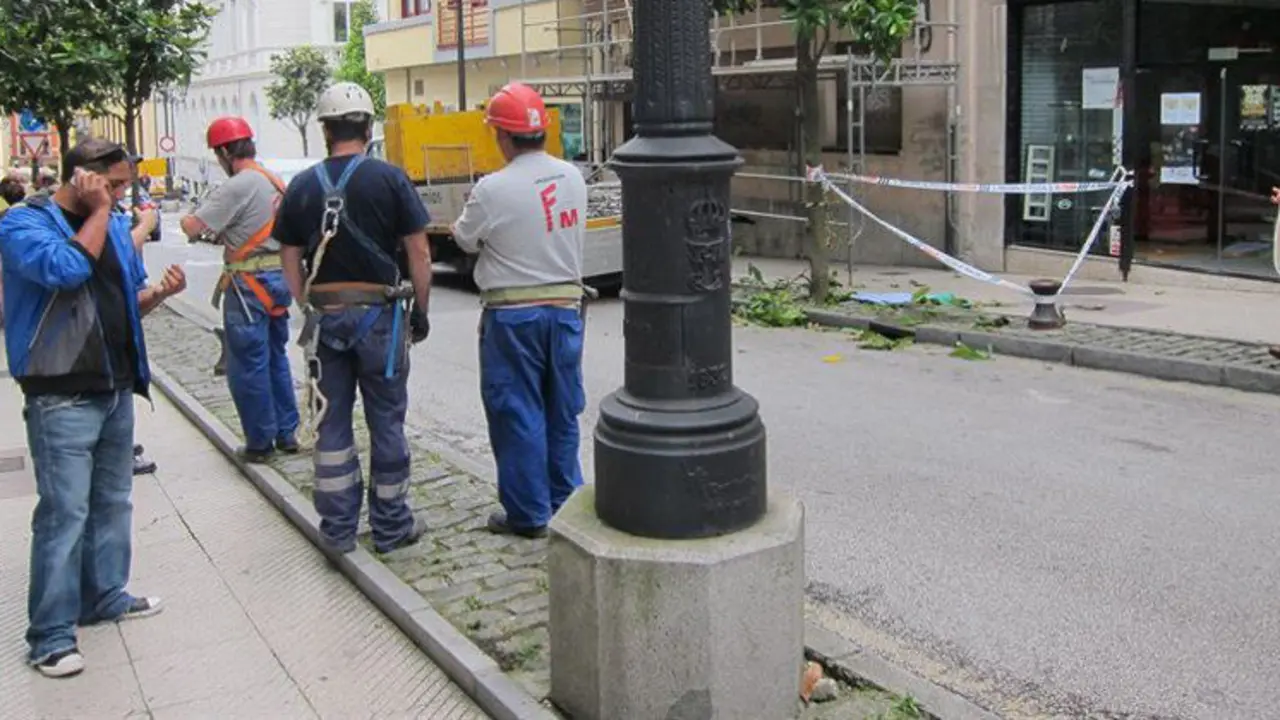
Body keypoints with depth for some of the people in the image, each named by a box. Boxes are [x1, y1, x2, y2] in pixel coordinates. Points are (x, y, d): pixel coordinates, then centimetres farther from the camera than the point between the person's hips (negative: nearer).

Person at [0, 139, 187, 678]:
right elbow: (66, 269, -27)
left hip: (118, 390, 8)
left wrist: (159, 292, -2)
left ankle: (105, 597, 31)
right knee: (64, 513, -6)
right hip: (62, 399, -7)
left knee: (113, 502, 16)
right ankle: (51, 634, 2)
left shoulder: (114, 225, 13)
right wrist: (98, 211, -16)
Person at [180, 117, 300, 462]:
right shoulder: (276, 183, 10)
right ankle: (286, 433, 24)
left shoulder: (236, 187, -16)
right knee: (276, 358, 17)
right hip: (280, 276, 8)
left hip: (250, 282, -8)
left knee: (248, 366, 2)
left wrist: (185, 219, 4)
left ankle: (260, 443, 9)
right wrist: (221, 232, 20)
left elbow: (193, 227, -18)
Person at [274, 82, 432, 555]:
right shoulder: (389, 179, -6)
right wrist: (421, 310, 4)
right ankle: (391, 527, 15)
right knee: (386, 422, 7)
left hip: (325, 316, 3)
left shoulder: (302, 187, 4)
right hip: (379, 313, -2)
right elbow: (418, 253, -6)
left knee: (332, 423, 10)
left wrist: (310, 309, 15)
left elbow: (291, 260, 7)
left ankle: (338, 529, 16)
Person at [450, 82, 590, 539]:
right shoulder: (573, 178, 0)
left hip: (513, 315, -5)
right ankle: (565, 503, 24)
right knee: (562, 412, 15)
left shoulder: (493, 190, -16)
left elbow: (466, 240, -2)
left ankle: (529, 514, 12)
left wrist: (460, 226, 21)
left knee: (517, 414, 5)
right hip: (566, 306, 5)